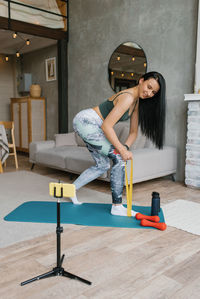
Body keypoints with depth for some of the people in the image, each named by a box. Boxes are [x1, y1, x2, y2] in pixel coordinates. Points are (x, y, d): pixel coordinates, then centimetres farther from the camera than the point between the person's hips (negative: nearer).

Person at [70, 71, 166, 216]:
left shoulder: (137, 102, 7)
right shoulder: (128, 97, -22)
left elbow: (133, 132, 7)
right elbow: (106, 126, -26)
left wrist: (125, 148, -9)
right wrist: (122, 150, -24)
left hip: (91, 125, 10)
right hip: (85, 121, -10)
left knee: (102, 166, 14)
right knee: (119, 158, -14)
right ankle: (117, 207, -7)